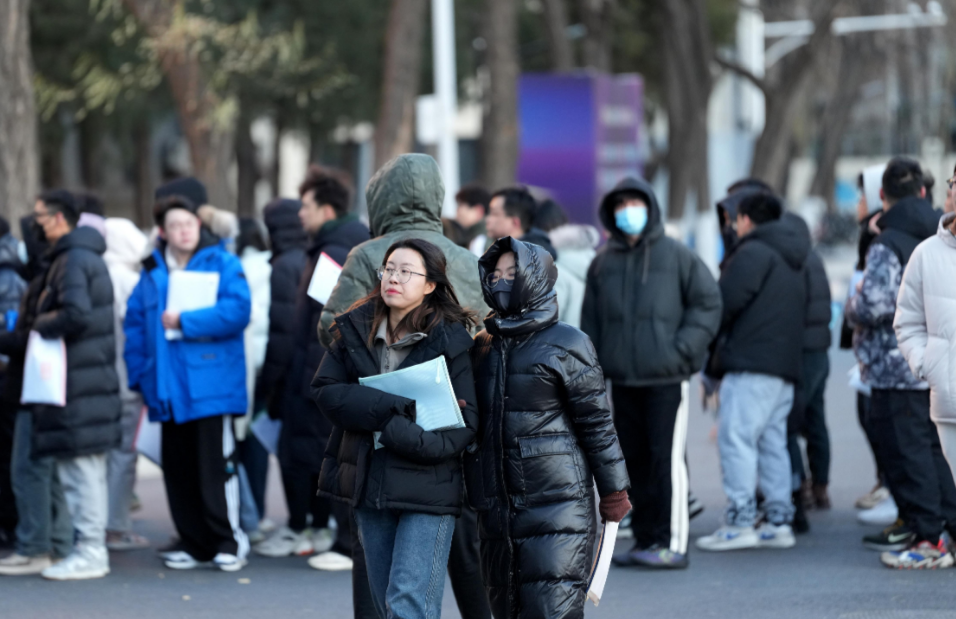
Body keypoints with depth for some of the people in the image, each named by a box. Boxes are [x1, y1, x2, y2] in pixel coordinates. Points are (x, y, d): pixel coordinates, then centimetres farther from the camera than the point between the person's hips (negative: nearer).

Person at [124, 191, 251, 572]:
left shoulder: (222, 264, 0)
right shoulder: (152, 272, 14)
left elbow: (237, 311, -14)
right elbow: (135, 323, 15)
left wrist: (184, 322, -13)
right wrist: (141, 375, 6)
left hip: (211, 386, -5)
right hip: (169, 390, 5)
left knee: (215, 465, -7)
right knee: (178, 469, 7)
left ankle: (229, 541, 2)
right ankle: (194, 543, 16)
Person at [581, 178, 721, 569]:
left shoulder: (676, 256, 0)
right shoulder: (603, 263, 11)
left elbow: (708, 302, 1)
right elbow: (590, 322, 15)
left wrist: (683, 349, -9)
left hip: (666, 378, -4)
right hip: (622, 381, 4)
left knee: (667, 459, -8)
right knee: (634, 460, 8)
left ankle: (672, 543, -5)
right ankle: (645, 540, 16)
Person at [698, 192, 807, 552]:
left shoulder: (753, 251, -7)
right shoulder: (793, 259, 24)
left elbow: (727, 301, -14)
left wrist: (712, 343, 3)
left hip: (751, 363, -9)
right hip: (785, 364, 9)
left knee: (737, 439, -9)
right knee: (773, 443, 10)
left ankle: (740, 523, -13)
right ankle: (779, 521, 8)